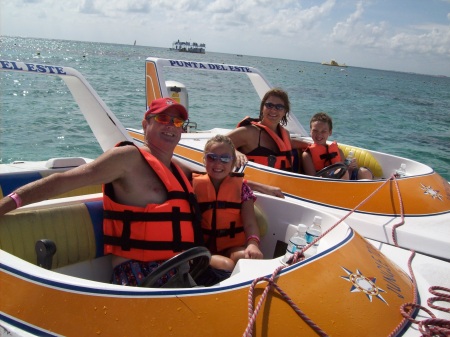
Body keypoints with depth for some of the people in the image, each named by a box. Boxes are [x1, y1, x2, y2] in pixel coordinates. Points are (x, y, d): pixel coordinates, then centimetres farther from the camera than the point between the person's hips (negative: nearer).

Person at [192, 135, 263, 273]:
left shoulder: (240, 186, 6)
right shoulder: (195, 184, 5)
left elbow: (250, 223, -6)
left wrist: (253, 243, -29)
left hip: (233, 246, 2)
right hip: (203, 246, -2)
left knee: (253, 259, -29)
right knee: (226, 265, -32)